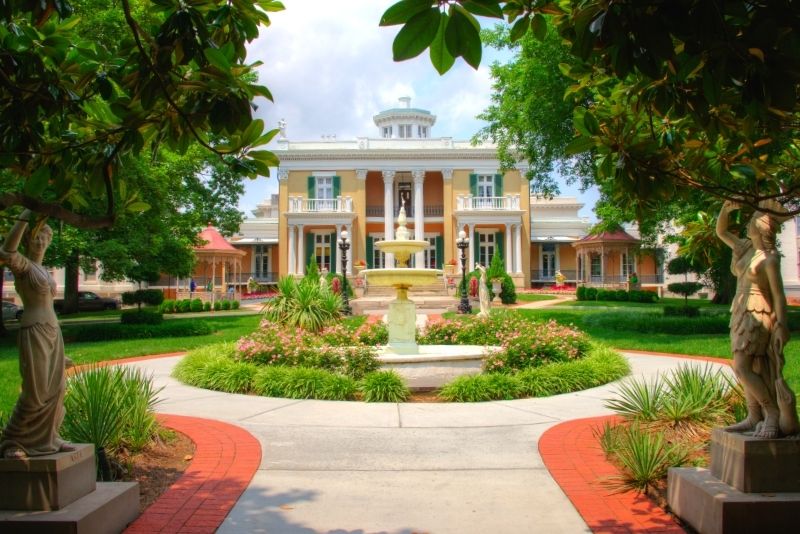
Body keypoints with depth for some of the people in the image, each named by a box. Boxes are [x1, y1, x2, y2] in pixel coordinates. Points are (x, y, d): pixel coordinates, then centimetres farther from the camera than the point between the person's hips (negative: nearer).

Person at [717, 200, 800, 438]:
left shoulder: (770, 258, -14)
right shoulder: (745, 247, 8)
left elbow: (779, 294, -15)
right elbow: (720, 232, 18)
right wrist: (725, 208, 1)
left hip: (758, 316, -8)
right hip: (742, 314, 8)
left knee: (741, 368, -12)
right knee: (751, 369, 9)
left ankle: (774, 414, 0)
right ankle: (754, 419, 15)